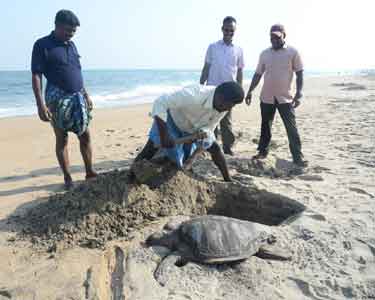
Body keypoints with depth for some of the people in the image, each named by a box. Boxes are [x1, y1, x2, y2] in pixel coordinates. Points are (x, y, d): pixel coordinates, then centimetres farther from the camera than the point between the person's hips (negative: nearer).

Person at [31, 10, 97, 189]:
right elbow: (36, 75, -11)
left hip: (77, 98, 6)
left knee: (85, 136, 6)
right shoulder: (42, 45, -6)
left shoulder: (72, 45, 13)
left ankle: (89, 172, 16)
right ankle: (67, 177, 11)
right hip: (58, 99, -6)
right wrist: (40, 104, -18)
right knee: (62, 139, 2)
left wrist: (85, 95, 17)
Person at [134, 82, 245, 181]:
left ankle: (228, 181, 16)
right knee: (149, 151, -15)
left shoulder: (223, 105, -21)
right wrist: (164, 136, -43)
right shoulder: (194, 96, -43)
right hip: (171, 121, -5)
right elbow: (160, 103, -41)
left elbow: (209, 127, -11)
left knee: (215, 148, 0)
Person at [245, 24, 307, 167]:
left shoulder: (293, 52, -2)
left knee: (292, 128, -2)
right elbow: (258, 74, 13)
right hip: (266, 97, 3)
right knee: (265, 126, 12)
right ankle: (262, 151, 25)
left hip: (285, 98, -3)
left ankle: (298, 157, 3)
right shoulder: (264, 54, 8)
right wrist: (250, 91, 8)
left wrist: (299, 94, -13)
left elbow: (299, 74, -3)